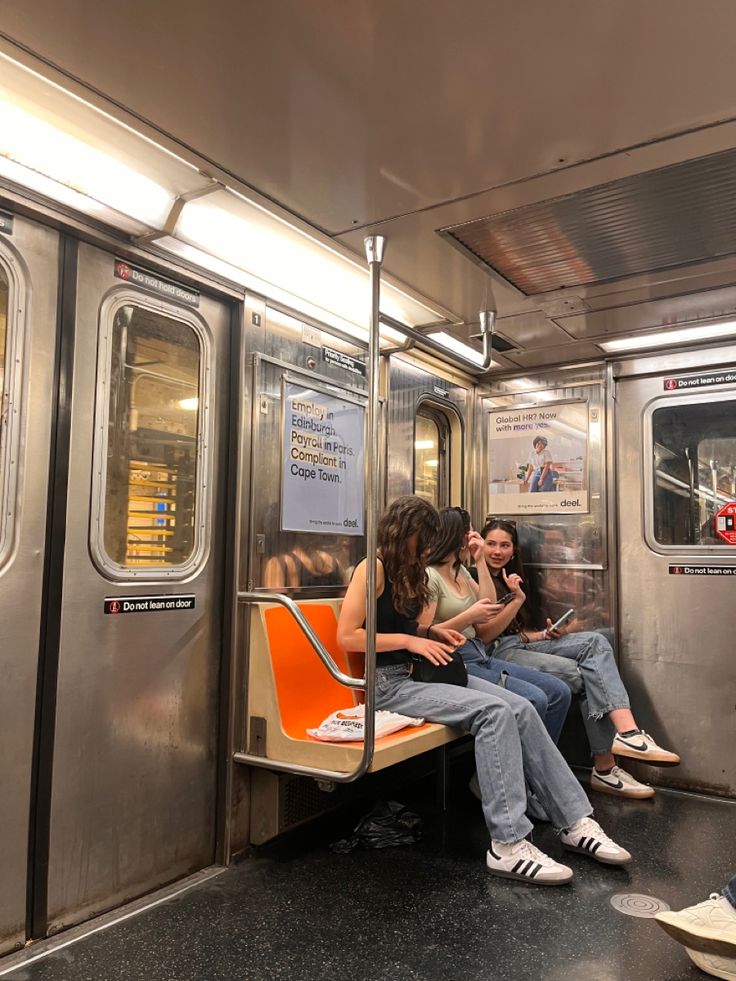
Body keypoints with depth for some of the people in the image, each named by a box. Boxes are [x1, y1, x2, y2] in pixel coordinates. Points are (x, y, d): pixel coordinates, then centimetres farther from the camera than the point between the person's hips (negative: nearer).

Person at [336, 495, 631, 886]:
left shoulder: (407, 570, 16)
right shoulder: (373, 568, -11)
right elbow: (347, 637, -18)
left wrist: (431, 632, 8)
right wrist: (410, 641, -18)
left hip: (419, 671, 8)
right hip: (389, 682, -8)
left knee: (520, 709, -10)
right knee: (494, 712, -27)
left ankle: (575, 822, -5)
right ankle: (507, 846, -24)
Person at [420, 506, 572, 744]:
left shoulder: (461, 571, 18)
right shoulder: (429, 576, -9)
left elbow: (490, 607, 13)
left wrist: (480, 561, 9)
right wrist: (470, 616, -19)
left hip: (481, 657, 9)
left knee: (559, 692, -3)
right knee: (534, 700, -23)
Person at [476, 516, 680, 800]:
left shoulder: (508, 578, 21)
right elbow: (486, 633, -12)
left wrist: (544, 635, 5)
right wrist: (518, 599, -16)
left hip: (519, 644, 8)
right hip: (496, 654, -8)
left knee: (594, 642, -14)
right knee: (584, 675, -19)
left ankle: (627, 732, -27)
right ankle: (604, 765, -15)